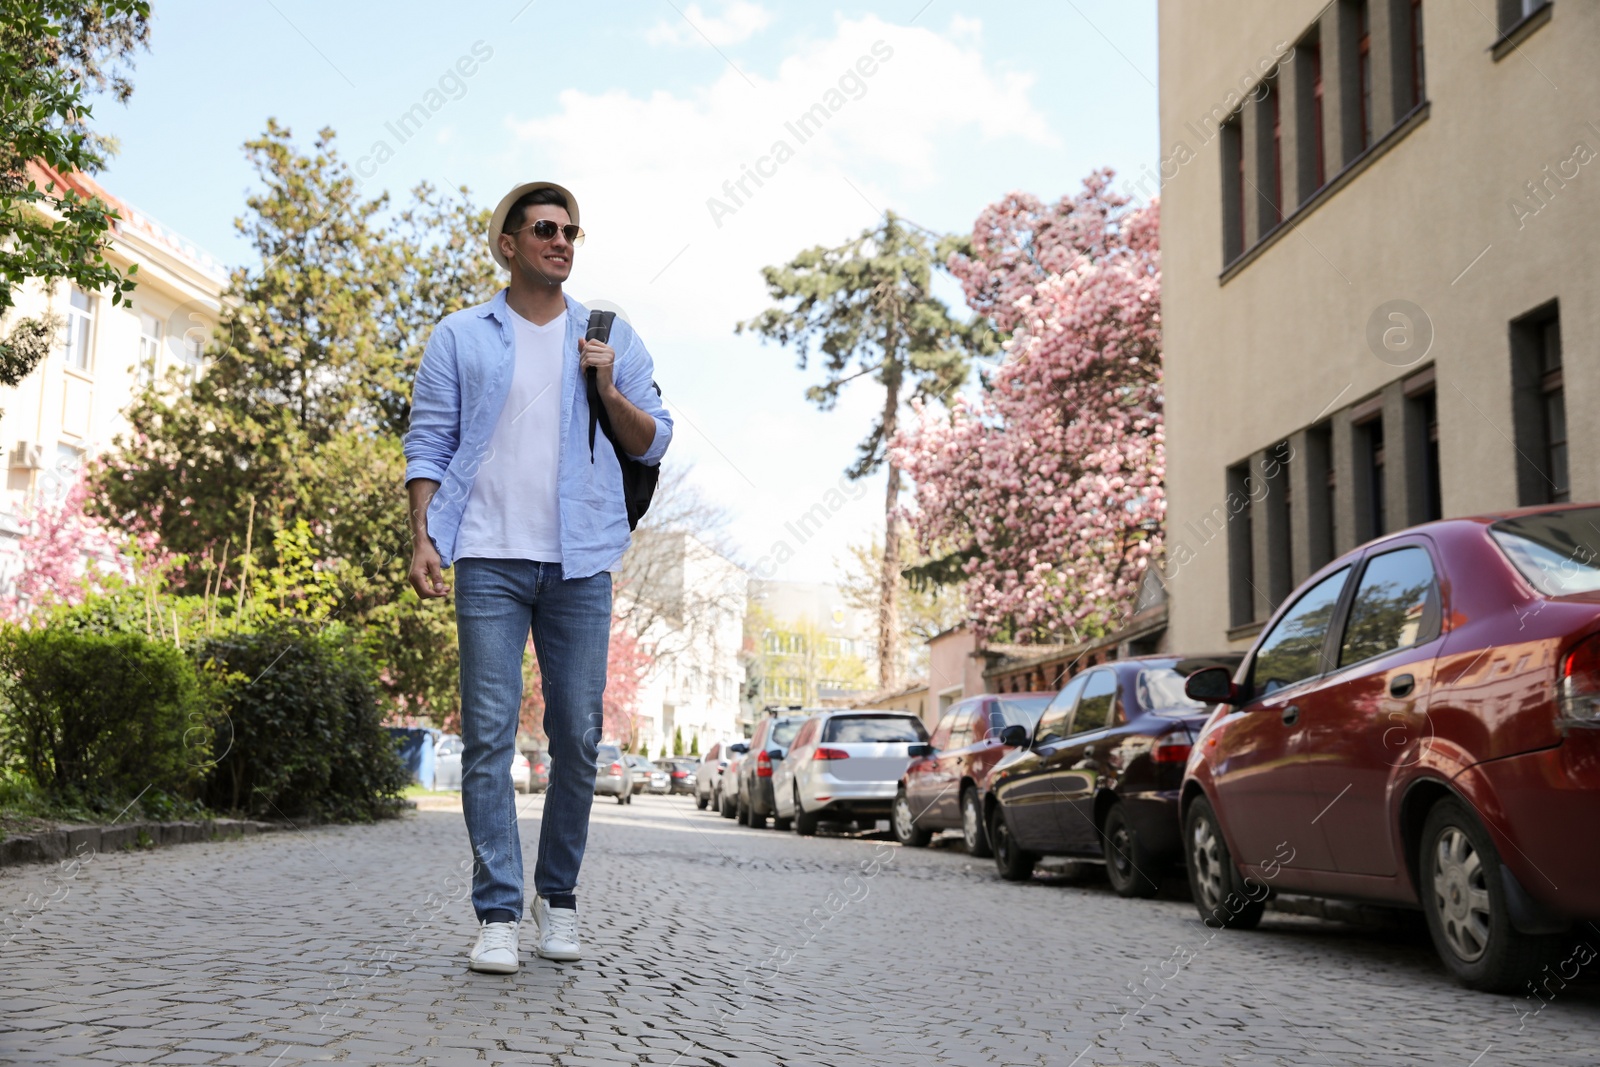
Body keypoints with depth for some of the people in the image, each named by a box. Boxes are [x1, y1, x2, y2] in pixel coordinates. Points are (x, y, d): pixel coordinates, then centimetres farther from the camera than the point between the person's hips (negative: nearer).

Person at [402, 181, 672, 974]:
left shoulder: (612, 338, 13)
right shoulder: (460, 338, 10)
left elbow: (654, 443, 12)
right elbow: (429, 443, 6)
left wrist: (610, 392, -6)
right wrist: (422, 537, -6)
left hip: (580, 560, 2)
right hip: (490, 559, -1)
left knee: (578, 735, 4)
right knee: (489, 734, -5)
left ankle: (559, 895, 20)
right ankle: (499, 914, 0)